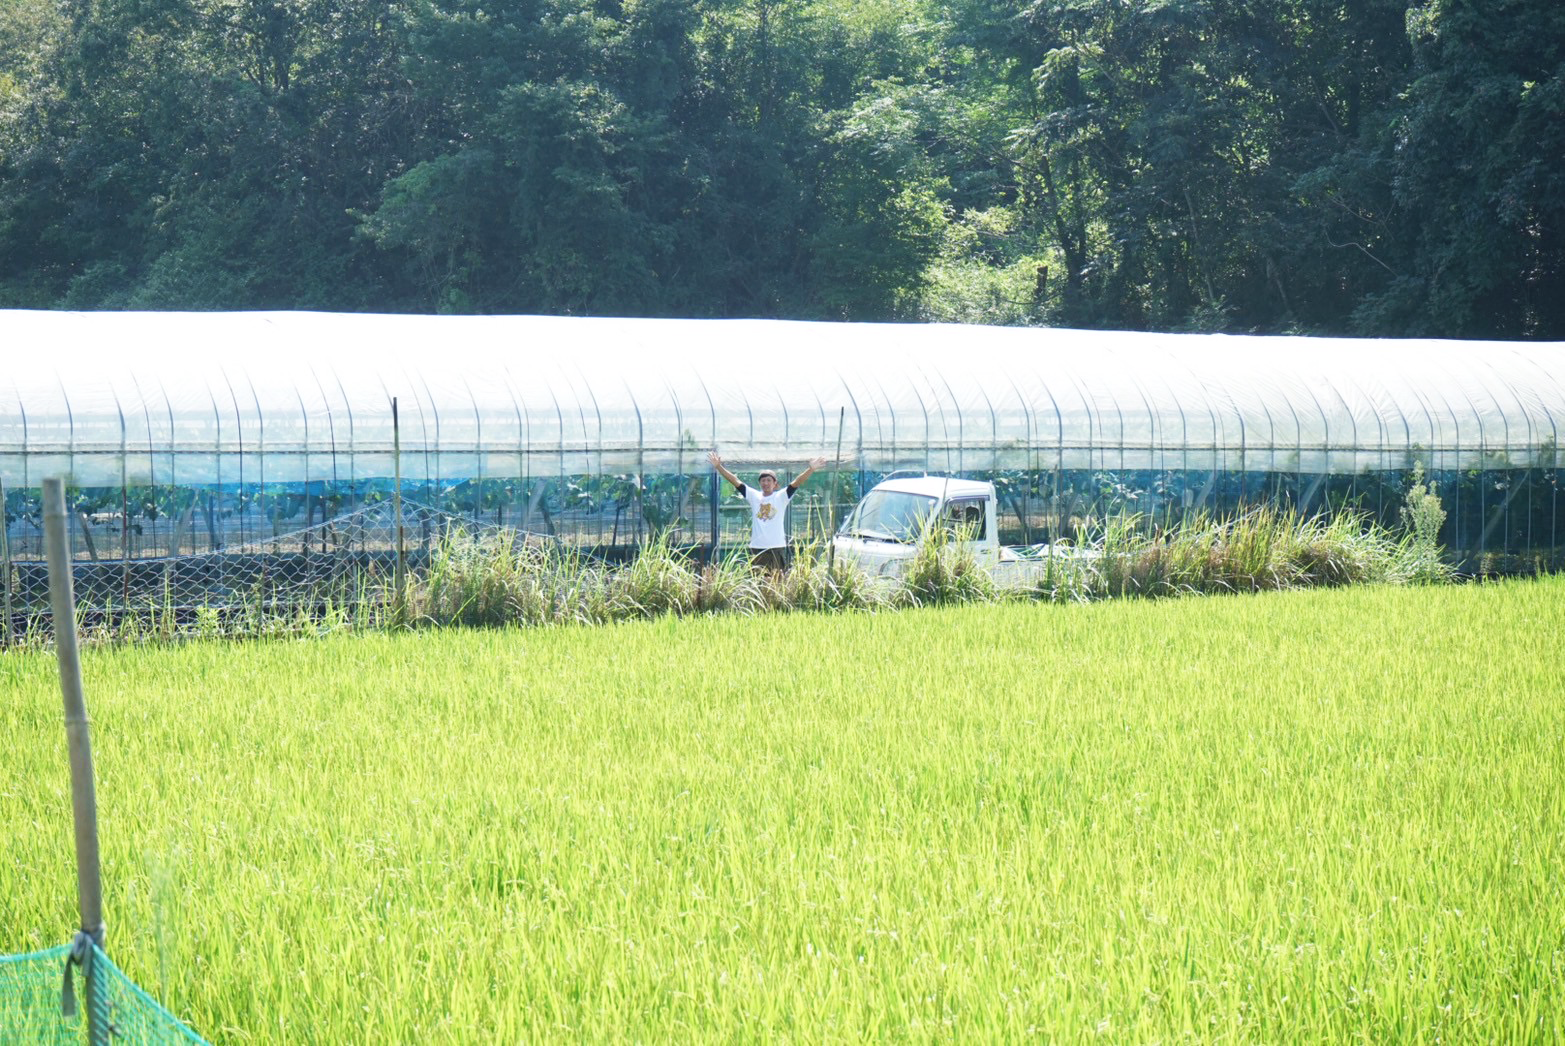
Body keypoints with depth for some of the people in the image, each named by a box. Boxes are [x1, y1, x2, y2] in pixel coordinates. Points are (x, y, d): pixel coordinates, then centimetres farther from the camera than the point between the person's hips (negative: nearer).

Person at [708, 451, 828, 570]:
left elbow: (797, 483, -10)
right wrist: (718, 466, 1)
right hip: (756, 547, 3)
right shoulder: (754, 496, 9)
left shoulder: (781, 497, 2)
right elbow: (735, 481, 7)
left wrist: (811, 469, -23)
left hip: (777, 547, -3)